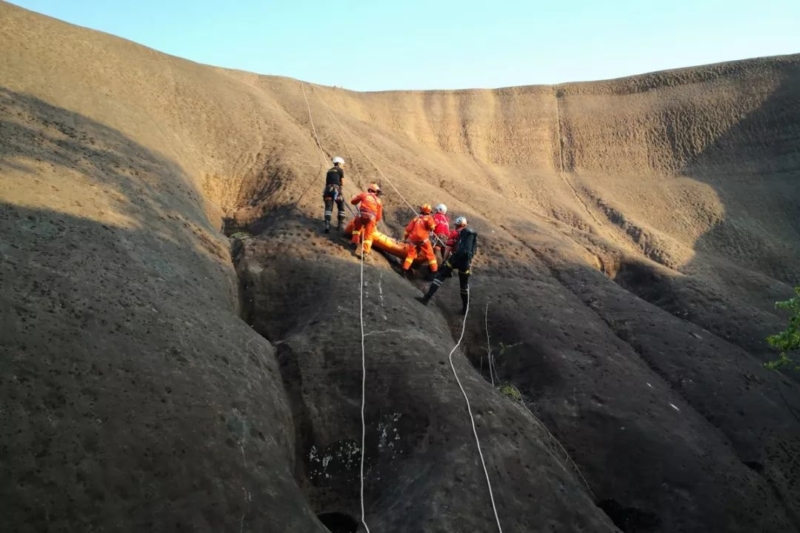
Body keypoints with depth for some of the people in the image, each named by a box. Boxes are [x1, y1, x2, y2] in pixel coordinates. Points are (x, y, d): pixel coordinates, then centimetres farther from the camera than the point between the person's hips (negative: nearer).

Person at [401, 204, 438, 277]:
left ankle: (405, 270, 7)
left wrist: (405, 237, 25)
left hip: (413, 239, 4)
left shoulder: (416, 218, 17)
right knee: (430, 255, 5)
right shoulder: (428, 218, 2)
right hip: (423, 239, -4)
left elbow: (408, 228, 16)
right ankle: (434, 270, 4)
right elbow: (432, 227, -17)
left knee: (410, 254, 14)